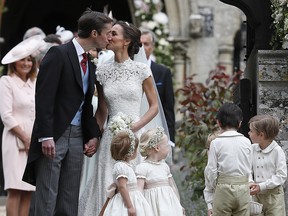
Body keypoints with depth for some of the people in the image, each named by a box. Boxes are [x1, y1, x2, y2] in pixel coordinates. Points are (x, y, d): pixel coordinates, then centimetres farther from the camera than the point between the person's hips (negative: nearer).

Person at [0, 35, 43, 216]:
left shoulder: (35, 83, 16)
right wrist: (25, 138, -10)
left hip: (35, 141, 6)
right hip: (16, 140, -6)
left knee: (29, 190, 1)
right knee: (15, 189, -11)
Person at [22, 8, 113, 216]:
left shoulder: (90, 64, 14)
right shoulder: (59, 54, -10)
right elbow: (44, 97, -15)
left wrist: (94, 135, 9)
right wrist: (46, 136, -21)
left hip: (77, 136, 8)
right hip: (54, 136, -8)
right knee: (47, 197, -6)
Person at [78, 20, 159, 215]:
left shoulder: (141, 69, -2)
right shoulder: (103, 71, 7)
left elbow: (154, 106, 3)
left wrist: (135, 126, -11)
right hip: (111, 137, 3)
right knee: (106, 187, 0)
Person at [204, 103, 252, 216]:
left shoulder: (216, 143, -6)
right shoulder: (246, 142, 2)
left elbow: (211, 170, -5)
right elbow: (248, 169, 6)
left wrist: (210, 188, 9)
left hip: (223, 189, -2)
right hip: (243, 187, 3)